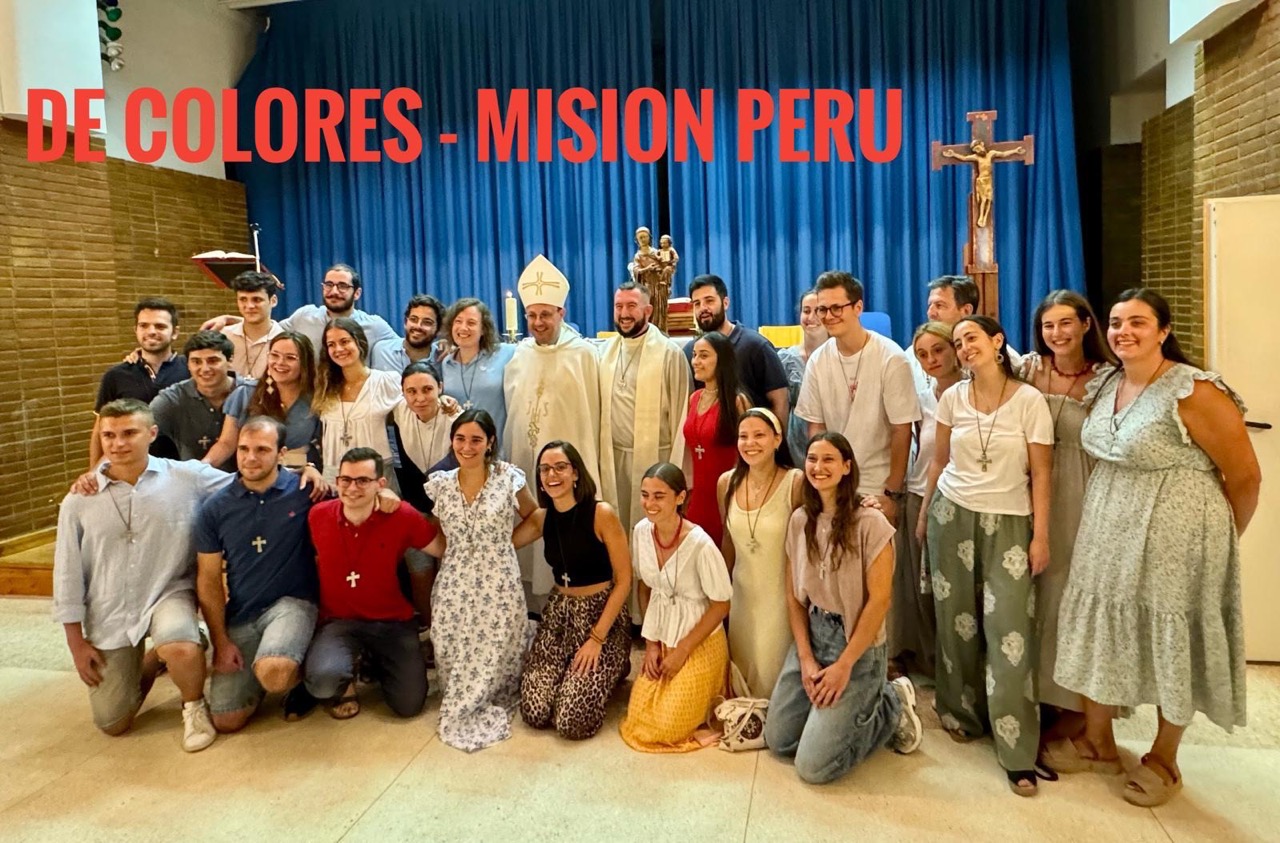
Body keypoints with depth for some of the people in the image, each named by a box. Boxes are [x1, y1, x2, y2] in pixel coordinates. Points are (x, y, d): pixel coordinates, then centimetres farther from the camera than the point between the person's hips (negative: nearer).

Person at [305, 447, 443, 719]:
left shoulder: (402, 516, -16)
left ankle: (373, 661, 29)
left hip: (393, 622, 0)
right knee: (323, 680, -30)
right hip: (339, 621, 0)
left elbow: (447, 549, -6)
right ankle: (345, 683, 10)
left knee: (409, 705, -2)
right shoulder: (318, 516, -9)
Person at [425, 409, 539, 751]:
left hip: (498, 586, -2)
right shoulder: (440, 484, 4)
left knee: (495, 653, -2)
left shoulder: (508, 478, -5)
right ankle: (460, 705, 32)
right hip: (454, 585, 3)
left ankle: (490, 704, 26)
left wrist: (507, 540, 6)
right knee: (453, 653, 4)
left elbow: (534, 517, 11)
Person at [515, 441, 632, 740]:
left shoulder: (602, 514, -15)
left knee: (572, 723, -15)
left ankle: (610, 670, 15)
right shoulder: (542, 517, 2)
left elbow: (624, 581, -13)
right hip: (559, 613, 5)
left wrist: (597, 638, -16)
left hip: (602, 614, -5)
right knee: (534, 713, -8)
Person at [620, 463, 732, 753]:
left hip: (698, 643, -5)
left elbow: (721, 605, -16)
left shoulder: (700, 544, -26)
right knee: (637, 717, 5)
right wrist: (650, 642, 2)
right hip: (661, 638, 5)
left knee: (667, 728, -5)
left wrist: (681, 651, -12)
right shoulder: (641, 532, -8)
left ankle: (708, 700, 23)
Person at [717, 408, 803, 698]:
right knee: (741, 671, 17)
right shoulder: (726, 483, -3)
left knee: (773, 674, 8)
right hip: (742, 595, 5)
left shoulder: (795, 483, -20)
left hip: (781, 595, -4)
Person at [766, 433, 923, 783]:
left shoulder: (870, 523, -16)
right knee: (778, 741, 5)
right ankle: (846, 713, 25)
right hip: (810, 638, 6)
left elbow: (879, 601, -16)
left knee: (813, 767, -8)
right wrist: (806, 659, -5)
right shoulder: (799, 521, 0)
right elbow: (793, 596, 4)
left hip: (857, 648, -6)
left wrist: (844, 666, -14)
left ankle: (892, 708, 14)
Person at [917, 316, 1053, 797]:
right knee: (956, 620, 9)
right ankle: (961, 713, 30)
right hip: (953, 515, 3)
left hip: (1009, 522, -3)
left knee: (1010, 631, -7)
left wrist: (1041, 536, -7)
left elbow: (1041, 473, -5)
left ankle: (1018, 754, 1)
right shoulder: (952, 398, 3)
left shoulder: (1030, 400, -6)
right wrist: (924, 514, 13)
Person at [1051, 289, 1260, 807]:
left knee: (1172, 645, 9)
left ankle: (1163, 761, 30)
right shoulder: (1108, 384, 4)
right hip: (1109, 532, 7)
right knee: (1100, 632, 15)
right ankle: (1098, 743, 34)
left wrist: (1218, 540, 2)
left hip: (1174, 536, -7)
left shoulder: (1195, 391, -18)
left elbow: (1244, 475, -11)